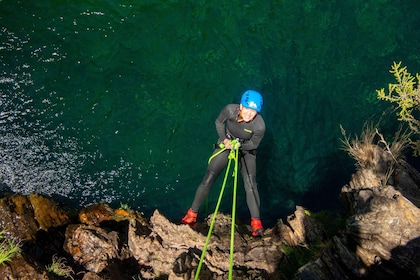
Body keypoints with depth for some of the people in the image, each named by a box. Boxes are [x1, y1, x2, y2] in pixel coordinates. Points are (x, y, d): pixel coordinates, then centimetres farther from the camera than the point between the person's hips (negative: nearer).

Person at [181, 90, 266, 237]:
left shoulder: (259, 126, -33)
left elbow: (254, 144, -14)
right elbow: (219, 122, -9)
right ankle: (192, 213, 11)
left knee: (250, 183, -20)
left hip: (247, 149, -1)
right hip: (226, 143, 1)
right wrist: (224, 140, -20)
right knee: (208, 179, -3)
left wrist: (238, 145, -29)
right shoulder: (230, 110, -30)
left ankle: (256, 221, -11)